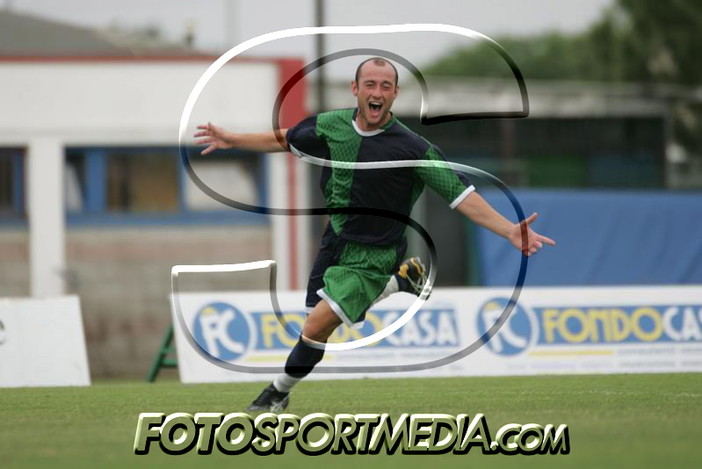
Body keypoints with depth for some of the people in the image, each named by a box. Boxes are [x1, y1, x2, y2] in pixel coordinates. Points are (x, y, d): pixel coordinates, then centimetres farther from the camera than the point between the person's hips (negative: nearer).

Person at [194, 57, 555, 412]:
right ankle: (400, 282, 30)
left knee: (317, 326, -14)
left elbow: (461, 195, -19)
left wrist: (510, 231, -29)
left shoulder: (413, 148, -20)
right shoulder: (331, 126, -6)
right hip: (334, 245, 6)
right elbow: (286, 140, 15)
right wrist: (231, 140, 13)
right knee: (320, 321, 16)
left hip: (371, 258, -6)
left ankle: (279, 392, 11)